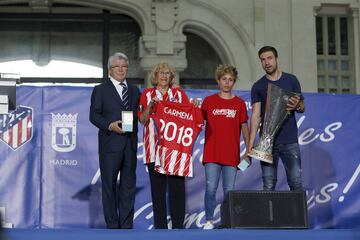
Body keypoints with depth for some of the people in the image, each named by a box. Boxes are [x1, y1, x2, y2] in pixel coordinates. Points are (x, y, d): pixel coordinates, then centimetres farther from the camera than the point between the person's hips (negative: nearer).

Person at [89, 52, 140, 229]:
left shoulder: (134, 90, 16)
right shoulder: (100, 90, 3)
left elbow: (138, 114, 15)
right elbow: (94, 115, -3)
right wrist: (110, 125, -18)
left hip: (130, 143, 4)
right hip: (110, 143, -4)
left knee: (129, 184, 6)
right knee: (109, 184, 2)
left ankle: (126, 225, 12)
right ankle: (112, 225, 9)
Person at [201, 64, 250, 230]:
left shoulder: (239, 103, 8)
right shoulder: (209, 101, 7)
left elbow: (244, 128, 10)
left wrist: (248, 151, 5)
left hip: (231, 155, 1)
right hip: (212, 153, -1)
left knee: (229, 191, 2)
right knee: (211, 189, -6)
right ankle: (209, 221, 6)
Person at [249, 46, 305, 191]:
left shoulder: (291, 80, 9)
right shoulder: (258, 86, 7)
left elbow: (302, 108, 12)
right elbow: (256, 115, -1)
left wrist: (297, 106, -14)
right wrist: (251, 143, -12)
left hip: (290, 141, 0)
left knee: (296, 183, -4)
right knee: (268, 185, 1)